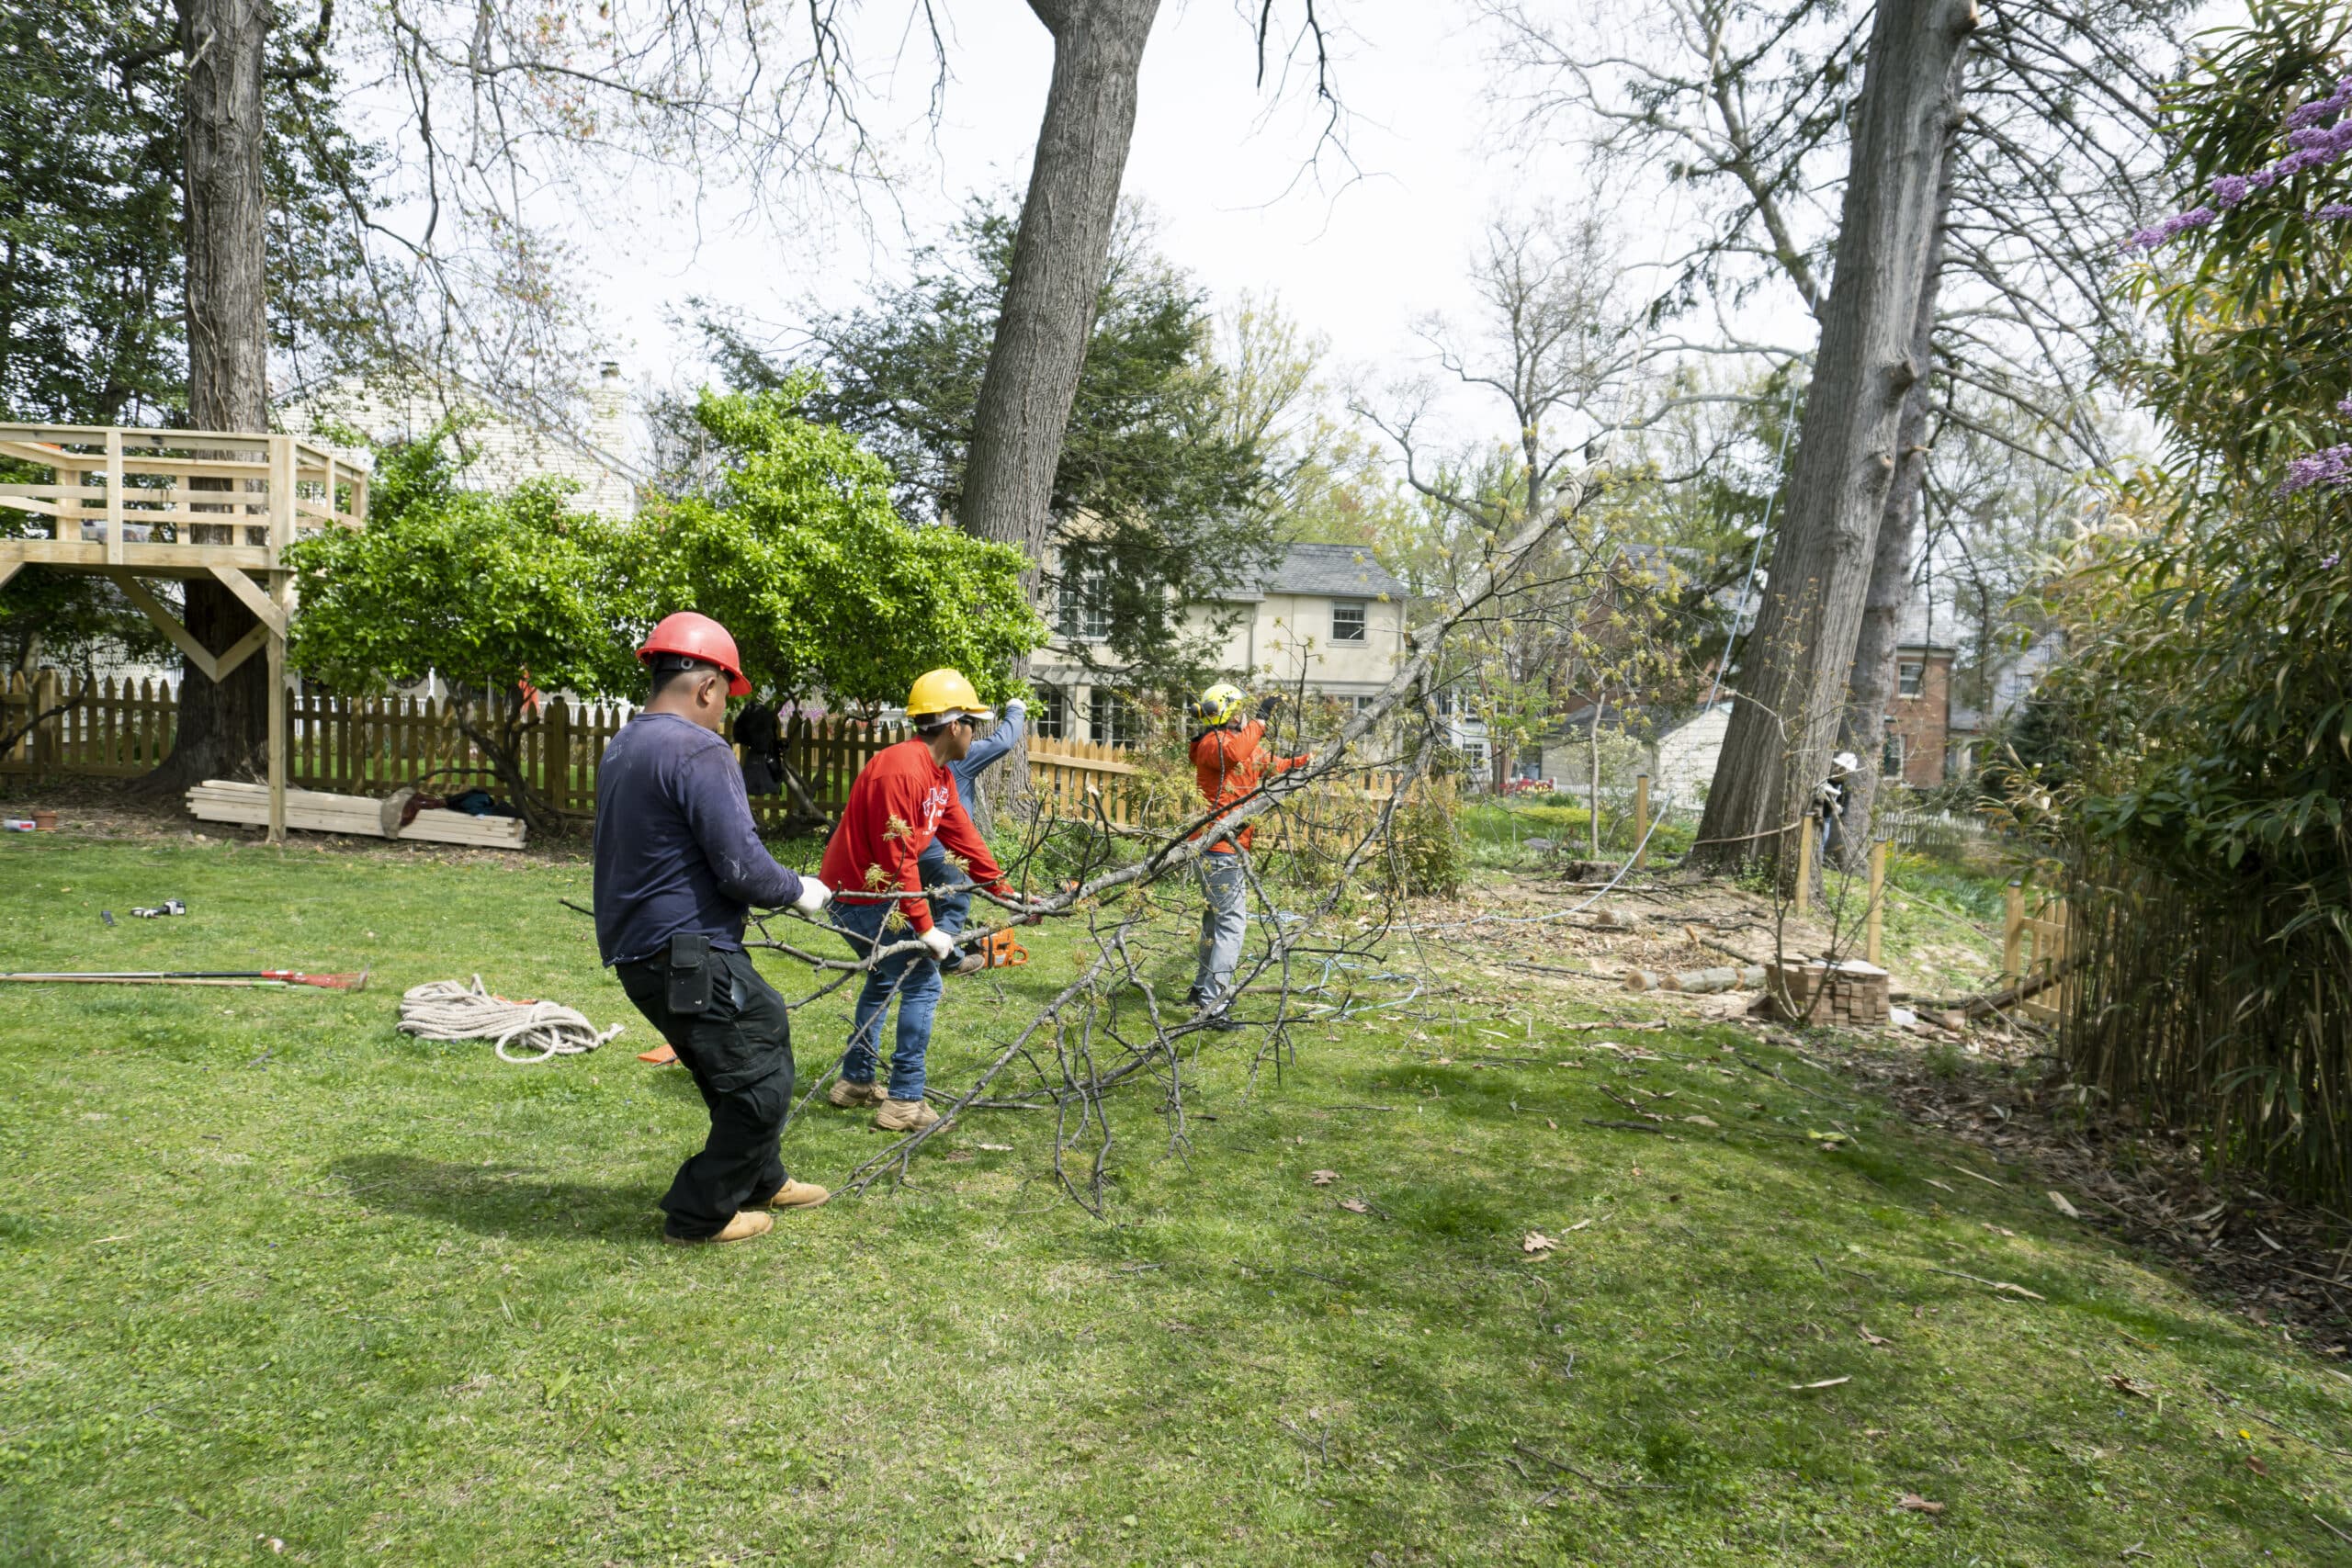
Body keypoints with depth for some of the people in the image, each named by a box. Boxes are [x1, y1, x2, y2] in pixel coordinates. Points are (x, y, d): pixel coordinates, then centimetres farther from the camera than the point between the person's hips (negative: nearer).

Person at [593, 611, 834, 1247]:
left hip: (637, 951, 10)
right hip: (691, 956, -10)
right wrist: (798, 890, -3)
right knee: (763, 1080, 3)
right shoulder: (699, 751, -17)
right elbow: (741, 867, -22)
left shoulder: (620, 748, 13)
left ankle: (761, 1181, 38)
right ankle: (701, 1213, 12)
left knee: (738, 1067, 24)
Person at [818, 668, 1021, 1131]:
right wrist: (925, 928, -23)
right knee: (922, 982, -9)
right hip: (860, 894, -11)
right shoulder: (901, 769, -25)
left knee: (885, 979, 23)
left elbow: (963, 838, 9)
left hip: (866, 890, 11)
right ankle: (903, 1102, -3)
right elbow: (897, 860, -27)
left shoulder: (940, 775, 6)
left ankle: (856, 1082, 36)